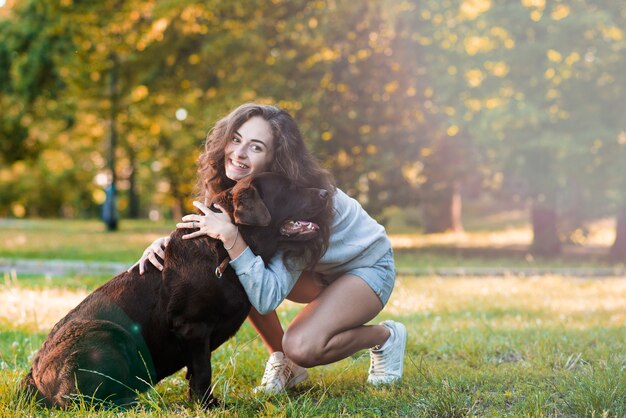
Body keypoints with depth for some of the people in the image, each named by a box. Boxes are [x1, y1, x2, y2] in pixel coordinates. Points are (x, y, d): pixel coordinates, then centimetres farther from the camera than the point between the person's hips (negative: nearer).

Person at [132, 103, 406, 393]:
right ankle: (282, 364, 0)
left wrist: (231, 236, -48)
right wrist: (165, 242, -26)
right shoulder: (237, 188, -16)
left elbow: (268, 298, -39)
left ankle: (386, 337, -1)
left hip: (367, 264, -7)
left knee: (301, 346, -31)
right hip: (319, 269, 7)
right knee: (229, 272, -19)